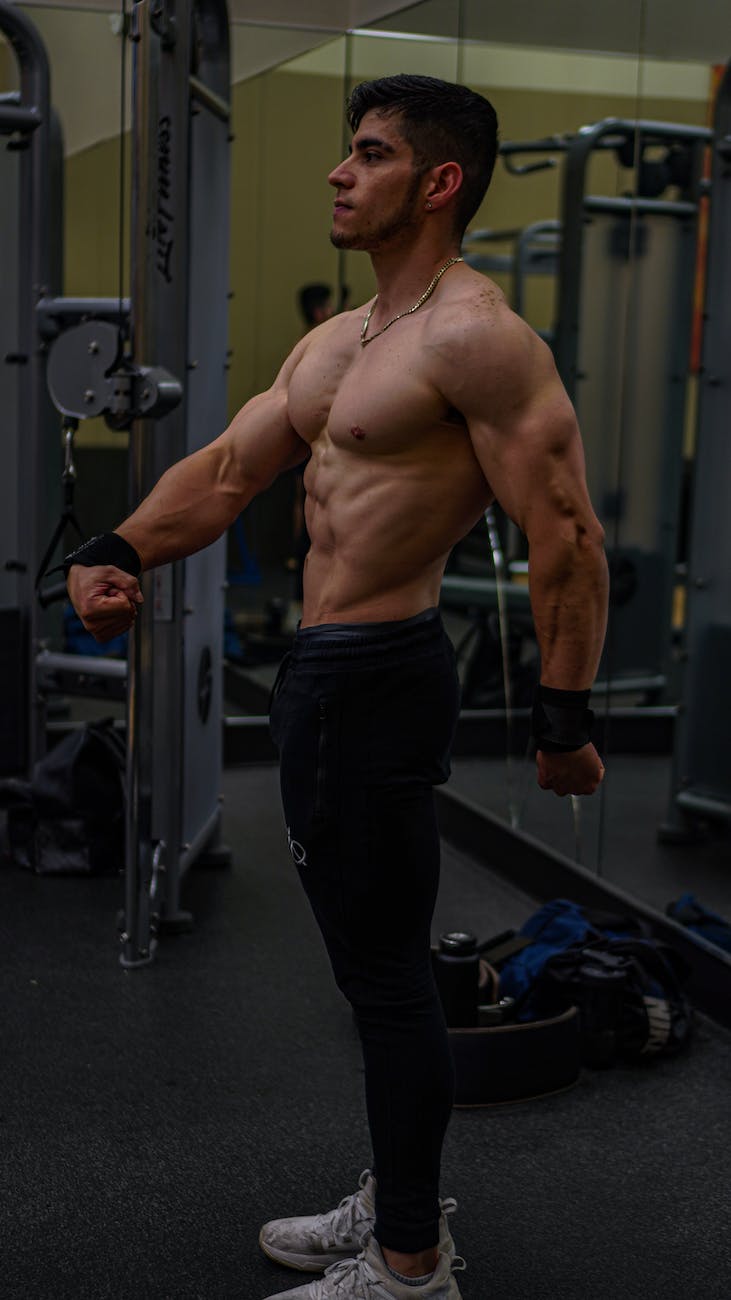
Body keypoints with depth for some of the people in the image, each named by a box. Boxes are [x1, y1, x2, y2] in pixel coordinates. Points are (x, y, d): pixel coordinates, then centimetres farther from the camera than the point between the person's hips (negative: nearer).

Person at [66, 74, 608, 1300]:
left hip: (380, 679, -10)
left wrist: (565, 719, -18)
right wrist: (116, 549, -5)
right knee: (368, 958, 19)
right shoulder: (332, 340, 15)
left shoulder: (472, 336, -15)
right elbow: (223, 470, 11)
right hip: (320, 667, 10)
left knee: (387, 973, 1)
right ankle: (397, 1200, 37)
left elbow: (567, 533, -18)